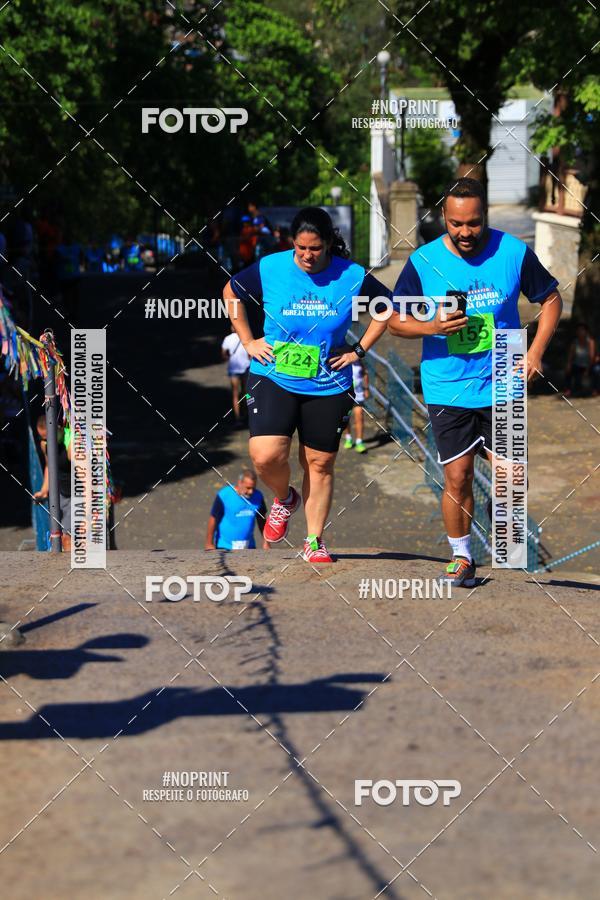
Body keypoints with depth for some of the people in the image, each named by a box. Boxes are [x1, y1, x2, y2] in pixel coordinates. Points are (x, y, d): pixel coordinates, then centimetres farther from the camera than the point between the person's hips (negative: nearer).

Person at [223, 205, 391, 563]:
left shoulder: (352, 276, -8)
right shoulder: (269, 269, -8)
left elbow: (388, 308, 9)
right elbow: (231, 292, 12)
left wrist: (359, 350, 3)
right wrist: (248, 341, 7)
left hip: (328, 386, 1)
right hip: (274, 379, 0)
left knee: (320, 464, 6)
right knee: (266, 456, -16)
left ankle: (315, 542, 21)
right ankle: (285, 498, 18)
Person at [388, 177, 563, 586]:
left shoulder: (514, 252, -5)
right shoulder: (423, 261, -5)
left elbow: (550, 298, 8)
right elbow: (395, 319, 2)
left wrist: (535, 351, -3)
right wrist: (432, 326, -18)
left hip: (501, 385, 0)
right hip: (447, 388, 0)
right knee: (457, 476, 0)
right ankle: (461, 557, 17)